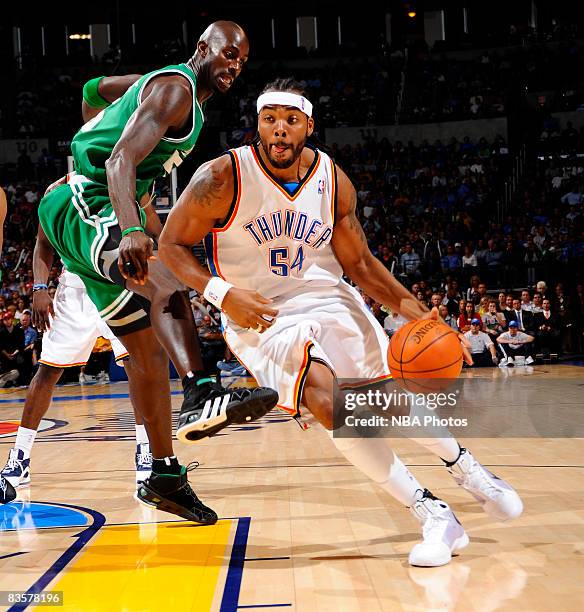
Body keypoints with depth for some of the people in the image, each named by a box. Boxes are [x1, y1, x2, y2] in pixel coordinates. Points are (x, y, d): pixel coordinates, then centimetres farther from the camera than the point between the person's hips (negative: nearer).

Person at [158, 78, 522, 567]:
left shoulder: (334, 181, -5)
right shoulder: (223, 178, -17)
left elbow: (358, 262, 2)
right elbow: (172, 244, -9)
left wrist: (412, 308, -12)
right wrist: (221, 292, -25)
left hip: (328, 299, 4)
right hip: (262, 316, -4)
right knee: (329, 401, -26)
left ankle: (465, 468, 35)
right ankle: (433, 515, -15)